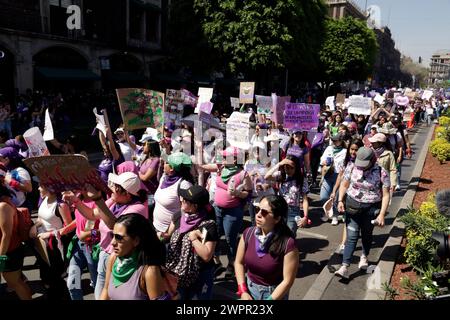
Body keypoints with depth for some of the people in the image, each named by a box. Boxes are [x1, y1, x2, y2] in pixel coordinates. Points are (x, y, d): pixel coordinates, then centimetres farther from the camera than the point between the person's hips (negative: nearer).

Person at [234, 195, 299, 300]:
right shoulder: (248, 233, -12)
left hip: (274, 293, -3)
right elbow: (239, 262, -1)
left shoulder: (288, 244, -25)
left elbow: (287, 281, -19)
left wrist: (270, 299, -16)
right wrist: (243, 291, -7)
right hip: (249, 288, 4)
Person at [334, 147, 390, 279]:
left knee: (367, 235, 19)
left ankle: (364, 256, 47)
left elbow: (385, 195, -9)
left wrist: (382, 214, -14)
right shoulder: (351, 168, -6)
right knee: (351, 237, -3)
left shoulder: (381, 173, -13)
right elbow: (344, 185, 5)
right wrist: (340, 200, -9)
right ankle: (345, 267, -3)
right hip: (353, 207, 1)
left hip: (371, 209, 0)